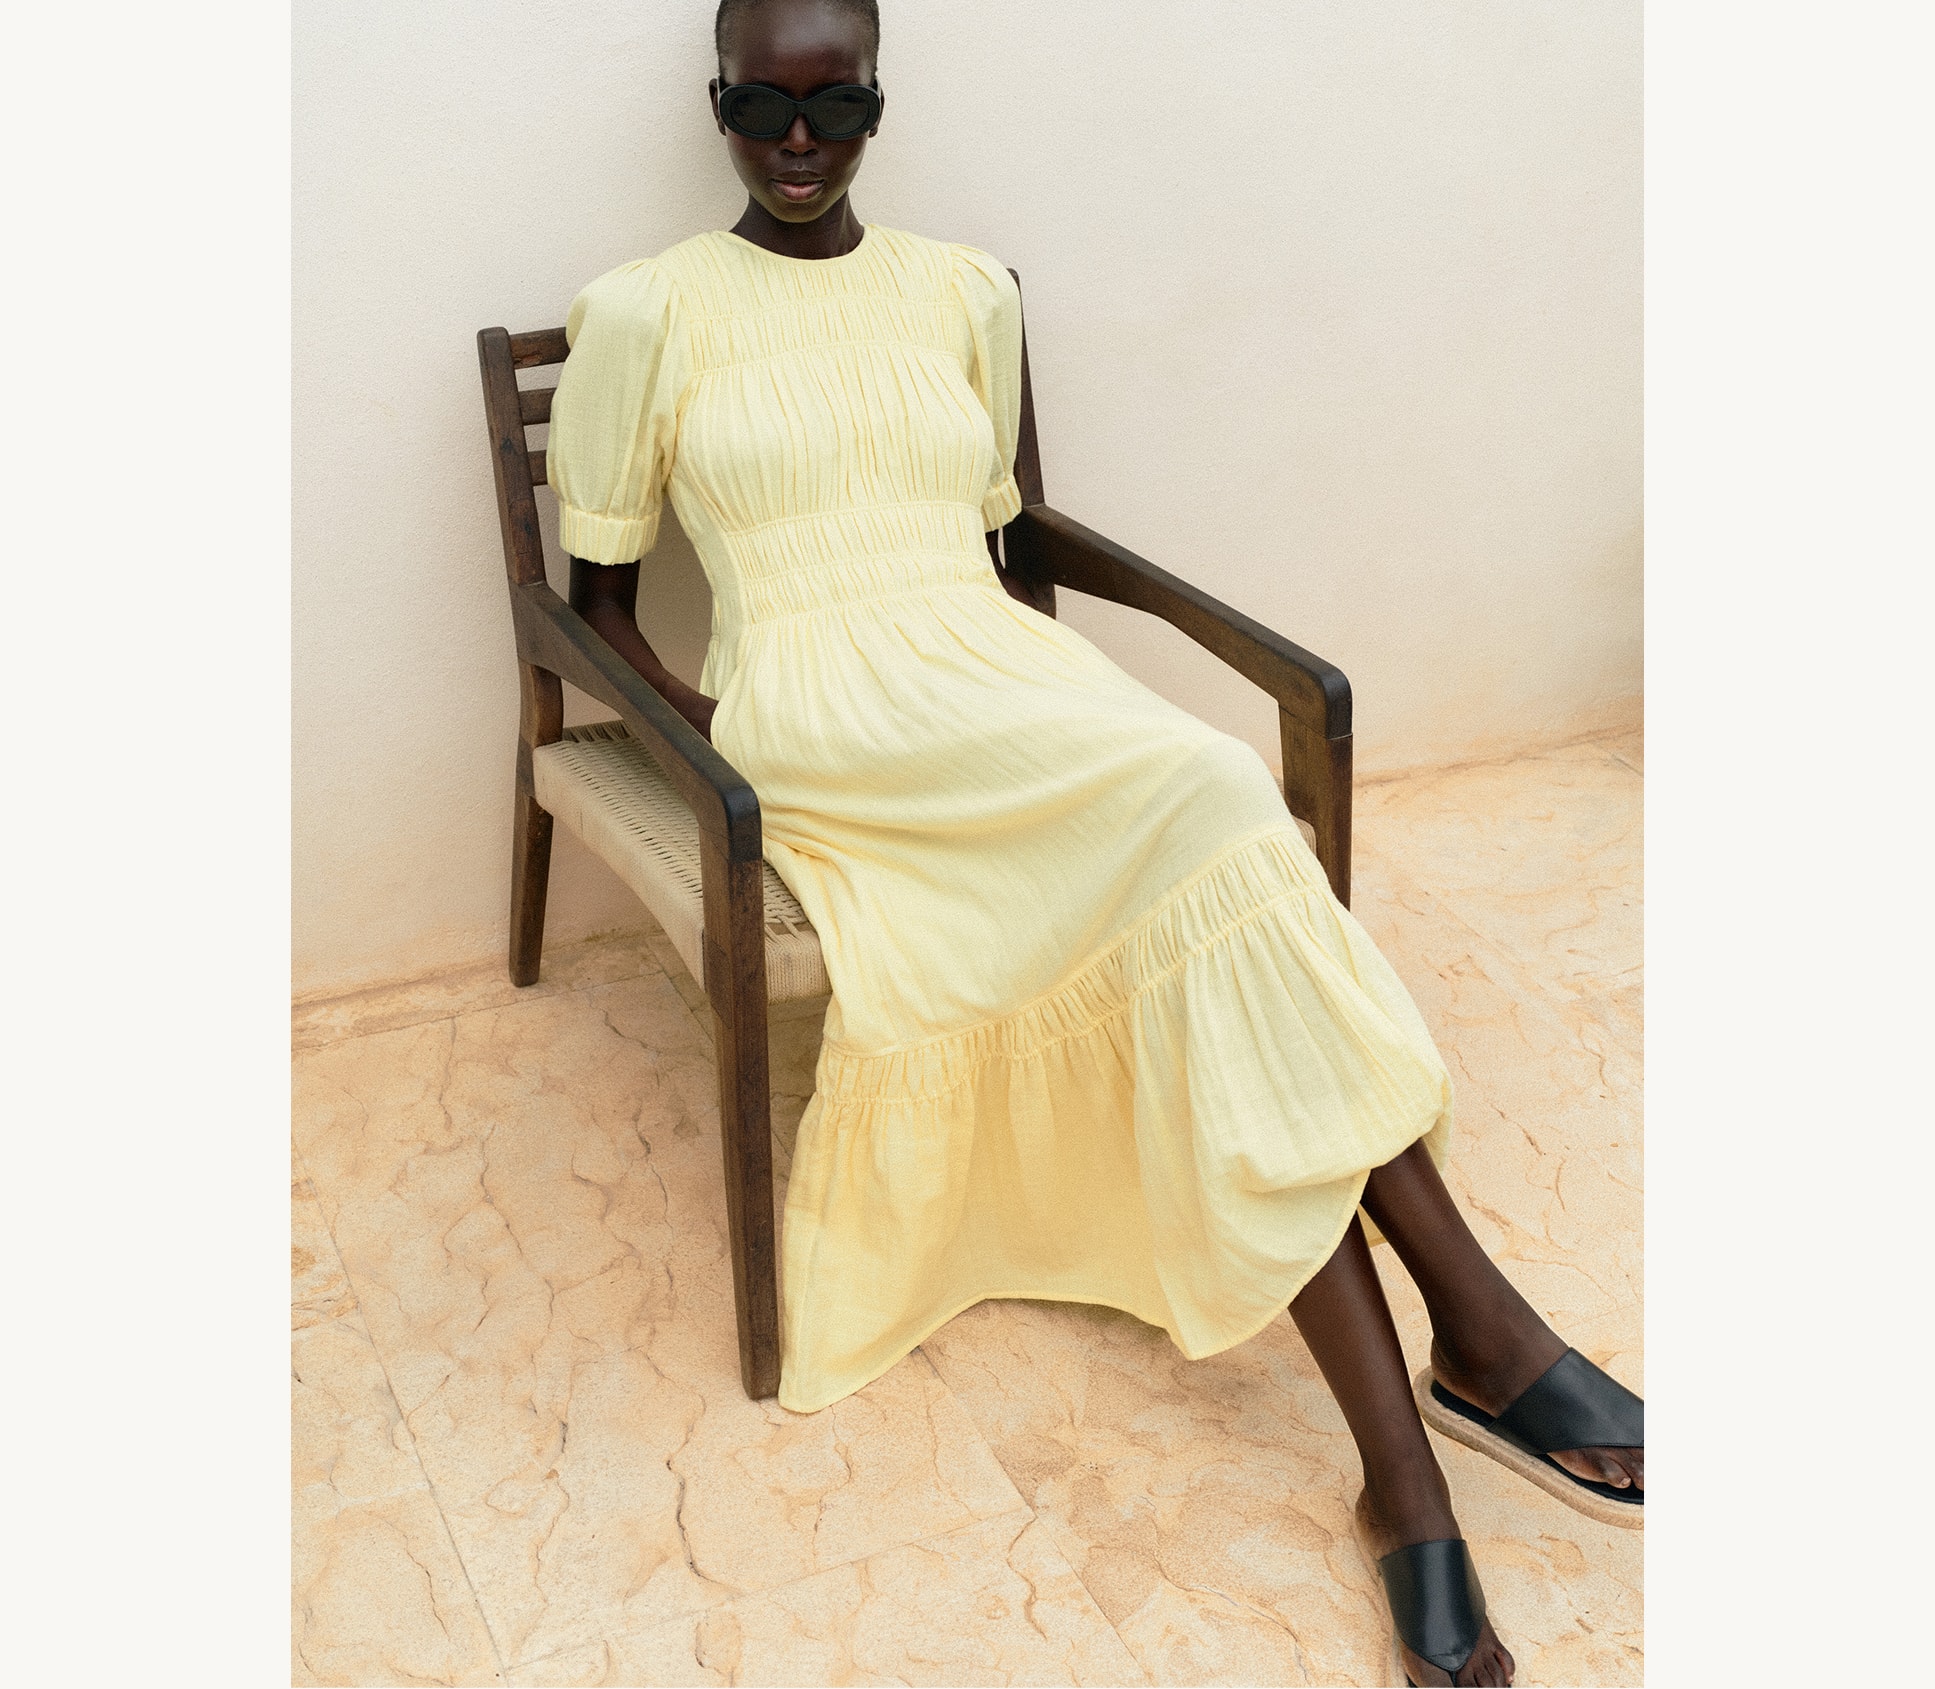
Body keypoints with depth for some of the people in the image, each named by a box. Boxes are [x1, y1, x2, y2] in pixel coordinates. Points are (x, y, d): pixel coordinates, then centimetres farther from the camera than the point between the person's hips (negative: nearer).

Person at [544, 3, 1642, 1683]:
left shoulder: (965, 291, 17)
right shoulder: (646, 311, 6)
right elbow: (596, 592, 9)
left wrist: (1042, 687, 4)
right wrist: (706, 723, -8)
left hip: (1002, 677, 4)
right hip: (823, 711, -4)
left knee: (1189, 930, -27)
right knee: (1204, 804, -30)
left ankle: (1406, 1473, -25)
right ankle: (1474, 1323, -24)